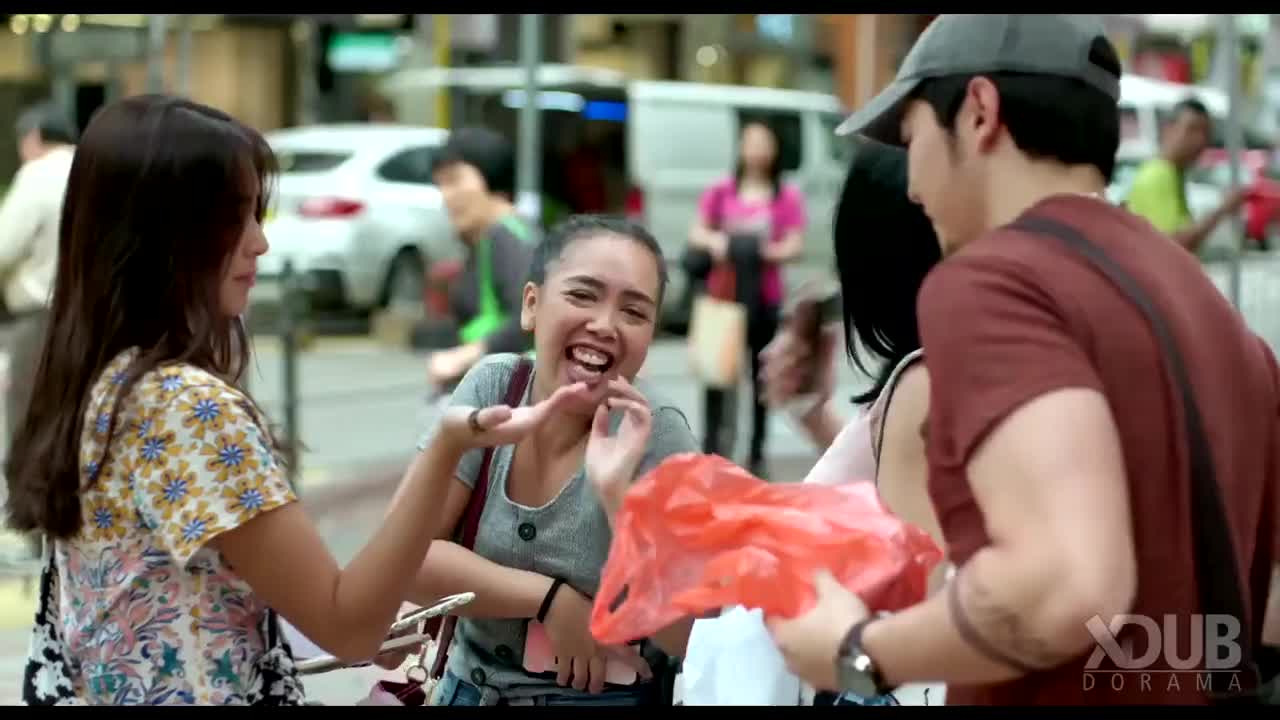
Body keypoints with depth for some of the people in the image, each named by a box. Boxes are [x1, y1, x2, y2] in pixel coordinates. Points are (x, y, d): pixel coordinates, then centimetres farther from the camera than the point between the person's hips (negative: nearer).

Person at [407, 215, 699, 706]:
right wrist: (550, 599, -21)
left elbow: (696, 640, -23)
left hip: (601, 696, -3)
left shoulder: (654, 435, -19)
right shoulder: (492, 387, -10)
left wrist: (617, 494, -32)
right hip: (466, 686, 3)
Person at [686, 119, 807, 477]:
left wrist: (770, 252, -23)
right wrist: (713, 241, -16)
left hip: (764, 296, -1)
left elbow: (795, 244, -3)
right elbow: (696, 232, 6)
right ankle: (712, 441, 2)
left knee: (761, 374, 4)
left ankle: (757, 452, 11)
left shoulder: (788, 197, 3)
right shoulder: (721, 191, 7)